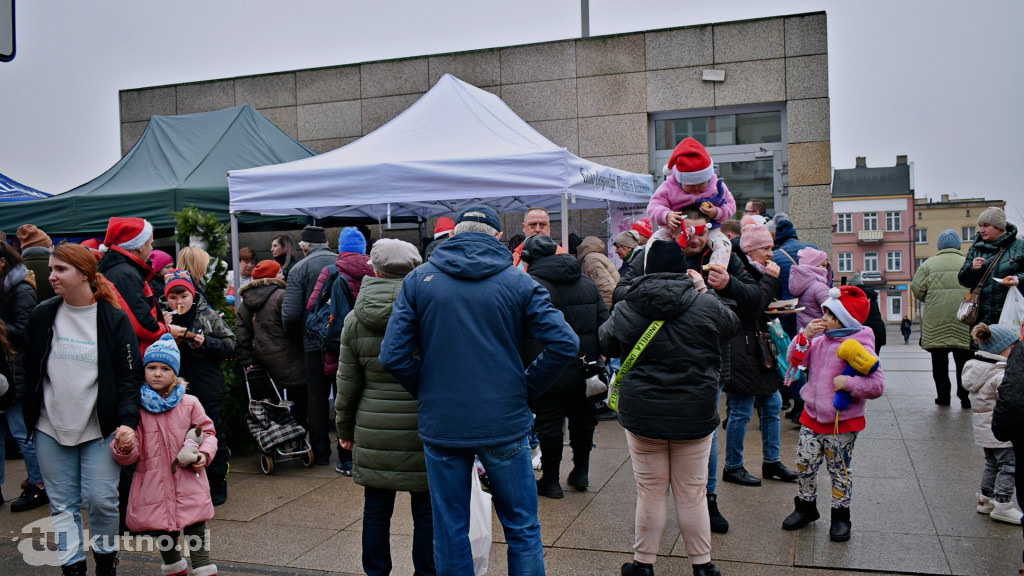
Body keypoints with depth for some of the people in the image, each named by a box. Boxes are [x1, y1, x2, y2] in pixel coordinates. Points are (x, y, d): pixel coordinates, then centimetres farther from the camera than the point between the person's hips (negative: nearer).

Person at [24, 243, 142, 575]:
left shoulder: (114, 319, -5)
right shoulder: (42, 316, 4)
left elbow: (129, 376, -5)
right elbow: (30, 371, 12)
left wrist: (127, 420, -17)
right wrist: (30, 417, 7)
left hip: (100, 428, -3)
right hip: (50, 427, 3)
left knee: (101, 499, -4)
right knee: (63, 504, 6)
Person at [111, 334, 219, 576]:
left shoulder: (189, 404, 1)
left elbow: (207, 430, 11)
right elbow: (133, 455, -1)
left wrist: (204, 453, -8)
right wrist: (123, 448, -24)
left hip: (188, 482, -1)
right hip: (153, 484, 1)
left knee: (196, 526, -2)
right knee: (160, 529, 11)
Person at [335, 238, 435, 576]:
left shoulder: (355, 320, 1)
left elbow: (347, 383, 6)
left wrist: (345, 428, 18)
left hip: (374, 432, 2)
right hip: (425, 430, -2)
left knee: (376, 510, 14)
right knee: (426, 512, 9)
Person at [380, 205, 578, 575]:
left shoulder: (419, 280, -1)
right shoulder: (518, 283, -3)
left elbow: (393, 356, -7)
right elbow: (564, 344, -11)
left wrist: (426, 391, 6)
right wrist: (526, 389, 0)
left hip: (441, 425, 1)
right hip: (505, 424, -1)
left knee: (449, 533, 14)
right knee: (522, 529, 14)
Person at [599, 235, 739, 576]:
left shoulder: (627, 309, -7)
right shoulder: (706, 305, -8)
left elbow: (605, 343, 9)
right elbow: (732, 324, 13)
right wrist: (703, 290, 17)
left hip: (642, 414, 0)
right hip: (695, 415, 0)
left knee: (650, 493, 12)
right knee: (692, 493, 12)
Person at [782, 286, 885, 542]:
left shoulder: (860, 347, -15)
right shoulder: (821, 341, 3)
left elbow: (877, 384, -18)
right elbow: (794, 359, 4)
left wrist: (847, 382, -27)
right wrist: (804, 336, -8)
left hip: (842, 424, -5)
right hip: (812, 416, 6)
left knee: (839, 471, 8)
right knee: (804, 465, 11)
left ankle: (840, 517, 24)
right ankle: (806, 507, 31)